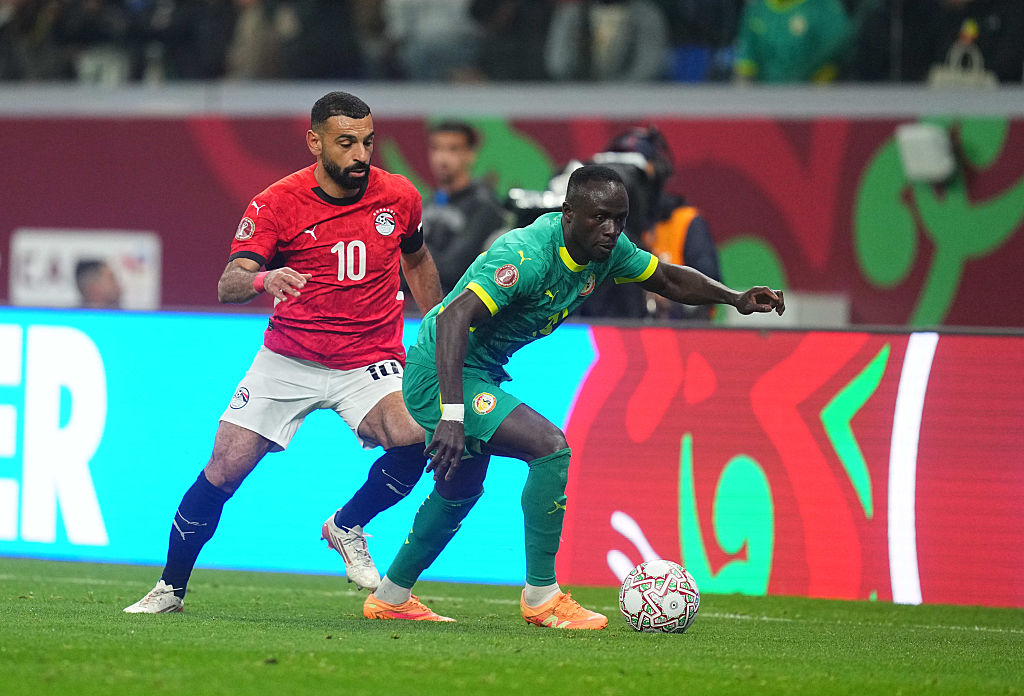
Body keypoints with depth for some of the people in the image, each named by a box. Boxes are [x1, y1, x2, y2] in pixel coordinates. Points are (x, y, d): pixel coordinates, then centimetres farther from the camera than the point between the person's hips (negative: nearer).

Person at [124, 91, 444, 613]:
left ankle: (346, 527, 0)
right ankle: (170, 588, 13)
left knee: (415, 441, -28)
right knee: (224, 469, -7)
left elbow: (417, 261, 19)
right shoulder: (276, 204, -11)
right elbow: (227, 286, -20)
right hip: (287, 360, -1)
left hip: (368, 362, 1)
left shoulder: (398, 197, -2)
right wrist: (262, 280, -42)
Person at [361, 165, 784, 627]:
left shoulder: (608, 250, -4)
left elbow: (670, 280, 13)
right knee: (549, 446, -23)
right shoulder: (526, 254, -31)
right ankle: (540, 596, -13)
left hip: (480, 375, 10)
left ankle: (390, 597, 43)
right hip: (441, 375, -10)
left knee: (460, 492, 25)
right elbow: (454, 317, -39)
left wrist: (735, 299, -4)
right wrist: (452, 414, -48)